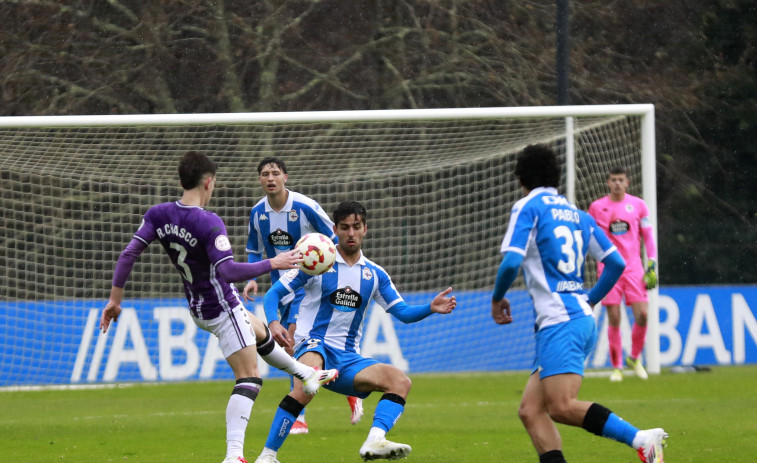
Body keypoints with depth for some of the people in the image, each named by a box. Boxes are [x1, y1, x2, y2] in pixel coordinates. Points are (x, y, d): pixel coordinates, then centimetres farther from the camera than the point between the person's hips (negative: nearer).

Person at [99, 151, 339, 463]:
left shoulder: (158, 214, -7)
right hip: (222, 308, -9)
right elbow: (228, 271, -35)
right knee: (249, 379, -5)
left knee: (261, 333, 33)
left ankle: (307, 373, 56)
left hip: (198, 308, 9)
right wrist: (272, 264, -26)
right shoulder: (209, 223, -27)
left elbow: (129, 254, -9)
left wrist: (115, 299, -2)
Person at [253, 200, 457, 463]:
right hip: (314, 346, -5)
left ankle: (374, 442, -38)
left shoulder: (374, 274, 13)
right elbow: (274, 294, 1)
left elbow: (403, 313, 13)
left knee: (400, 381, -18)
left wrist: (431, 308, -7)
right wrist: (273, 323, -19)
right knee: (306, 386, -39)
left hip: (347, 358, 5)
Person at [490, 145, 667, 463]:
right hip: (582, 317, 9)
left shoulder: (527, 208, -1)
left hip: (559, 321, -9)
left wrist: (497, 298, 5)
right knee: (530, 410, 6)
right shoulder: (576, 214, 20)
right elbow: (616, 263, 18)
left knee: (562, 407, -19)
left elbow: (511, 262, -13)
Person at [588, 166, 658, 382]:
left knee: (642, 315, -9)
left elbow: (648, 235, 8)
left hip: (634, 267, 1)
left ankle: (634, 358, 13)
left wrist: (652, 264, 0)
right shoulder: (596, 207, 4)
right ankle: (616, 367, 4)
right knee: (614, 318, -5)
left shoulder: (638, 205, 6)